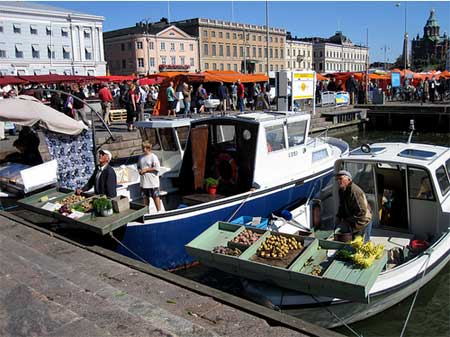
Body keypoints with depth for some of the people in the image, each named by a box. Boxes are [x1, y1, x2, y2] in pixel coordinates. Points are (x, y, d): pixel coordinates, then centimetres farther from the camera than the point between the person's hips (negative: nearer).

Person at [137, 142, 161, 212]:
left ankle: (159, 211, 7)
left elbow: (157, 168, -14)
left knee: (156, 197, 0)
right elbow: (138, 166, 23)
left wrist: (146, 169, -14)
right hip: (143, 182, 7)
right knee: (145, 197, 15)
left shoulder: (153, 157, -9)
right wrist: (139, 170, 0)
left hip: (152, 182, -6)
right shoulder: (141, 157, 11)